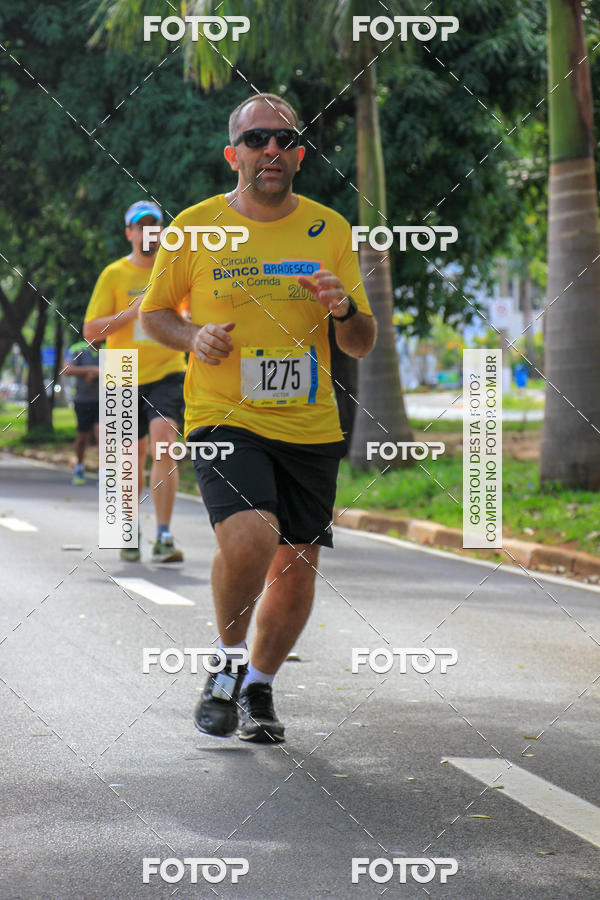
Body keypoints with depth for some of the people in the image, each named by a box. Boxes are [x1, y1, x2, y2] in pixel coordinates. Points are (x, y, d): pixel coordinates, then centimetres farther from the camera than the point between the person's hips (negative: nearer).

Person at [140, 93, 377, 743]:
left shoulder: (329, 231, 4)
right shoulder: (195, 227, -1)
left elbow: (362, 347, 7)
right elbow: (154, 313, 12)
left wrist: (346, 310, -15)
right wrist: (193, 337, -9)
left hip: (310, 426, 3)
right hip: (223, 420, -3)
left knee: (297, 568, 5)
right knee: (249, 537, -26)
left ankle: (258, 689, 30)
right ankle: (227, 664, 1)